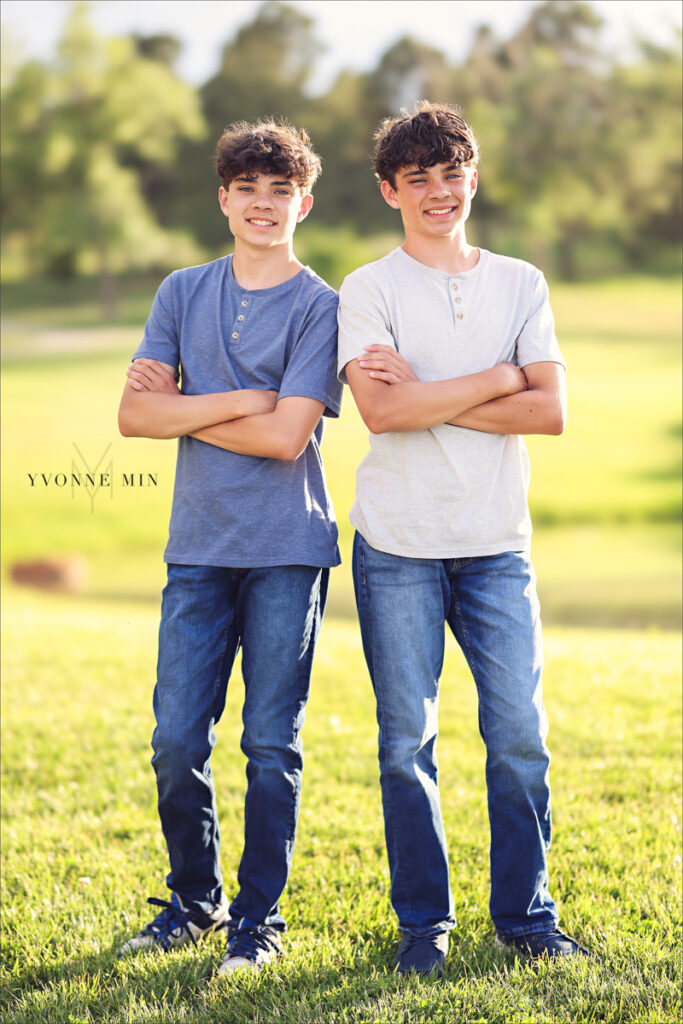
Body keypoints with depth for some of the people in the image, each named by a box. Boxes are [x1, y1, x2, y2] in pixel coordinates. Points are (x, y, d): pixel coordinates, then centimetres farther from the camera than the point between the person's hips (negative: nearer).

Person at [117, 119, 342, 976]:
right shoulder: (184, 293, 11)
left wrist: (182, 408, -5)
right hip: (199, 546, 3)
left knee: (271, 743, 1)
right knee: (176, 740, 1)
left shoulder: (320, 306, -1)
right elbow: (134, 414, 1)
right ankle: (193, 900, 21)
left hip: (287, 550, -3)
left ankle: (259, 916, 13)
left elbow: (286, 433, -12)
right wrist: (237, 401, -9)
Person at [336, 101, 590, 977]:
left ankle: (525, 914, 15)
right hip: (398, 544, -2)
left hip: (496, 543, 2)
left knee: (520, 735, 2)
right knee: (406, 739, 3)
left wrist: (427, 398, -10)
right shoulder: (368, 291, 1)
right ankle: (423, 921, 14)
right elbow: (381, 410, -14)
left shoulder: (520, 284, 9)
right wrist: (496, 380, -8)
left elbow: (550, 411, -3)